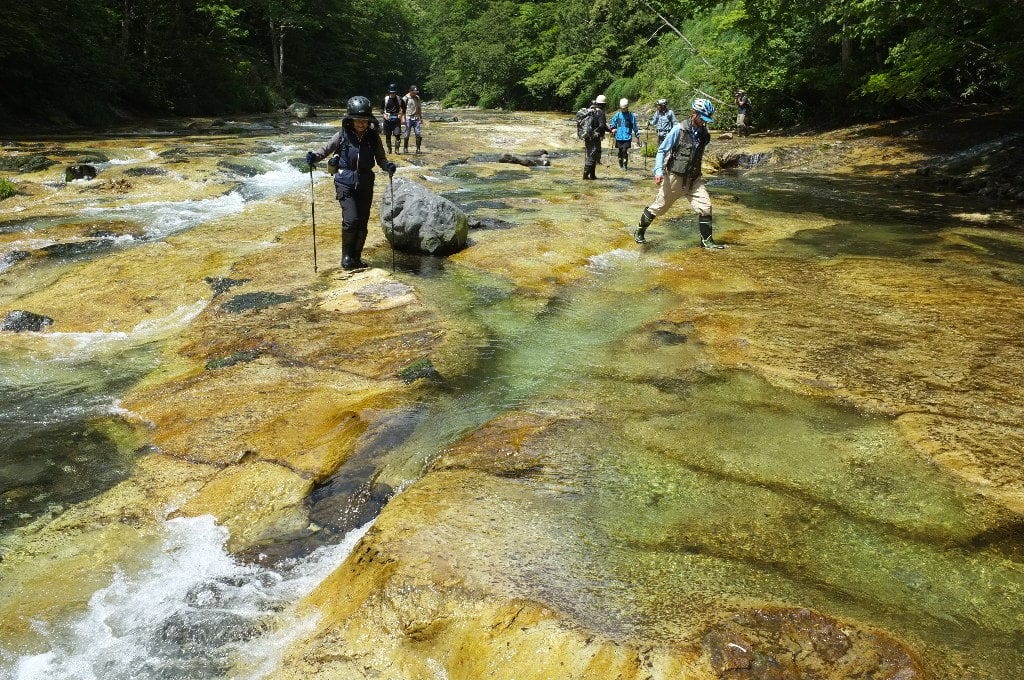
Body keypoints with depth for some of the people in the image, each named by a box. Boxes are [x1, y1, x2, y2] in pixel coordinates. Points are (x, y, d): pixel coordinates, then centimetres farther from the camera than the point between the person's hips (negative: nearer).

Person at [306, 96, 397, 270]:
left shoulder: (373, 137, 0)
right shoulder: (342, 135, -6)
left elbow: (380, 158, 5)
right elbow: (325, 150, 2)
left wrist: (388, 165, -17)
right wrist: (314, 157, -19)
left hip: (365, 184, 3)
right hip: (345, 182, -3)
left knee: (362, 222, 6)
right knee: (351, 219, -15)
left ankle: (356, 258, 22)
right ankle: (346, 256, 5)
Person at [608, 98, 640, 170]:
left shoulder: (631, 115, 0)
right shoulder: (617, 114, 8)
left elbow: (635, 127, 4)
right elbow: (611, 123, 22)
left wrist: (637, 136, 4)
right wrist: (612, 128, 3)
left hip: (627, 137, -3)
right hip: (619, 137, 3)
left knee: (625, 151, -13)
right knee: (620, 151, 9)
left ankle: (625, 165, -6)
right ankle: (620, 165, 22)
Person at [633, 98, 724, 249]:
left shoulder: (704, 134, 3)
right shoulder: (679, 129, -13)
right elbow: (662, 150, -11)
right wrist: (659, 171, -21)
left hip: (694, 179, 5)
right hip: (674, 177, -4)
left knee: (705, 207, -6)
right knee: (659, 206, 6)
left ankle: (706, 241, 4)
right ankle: (639, 232, 24)